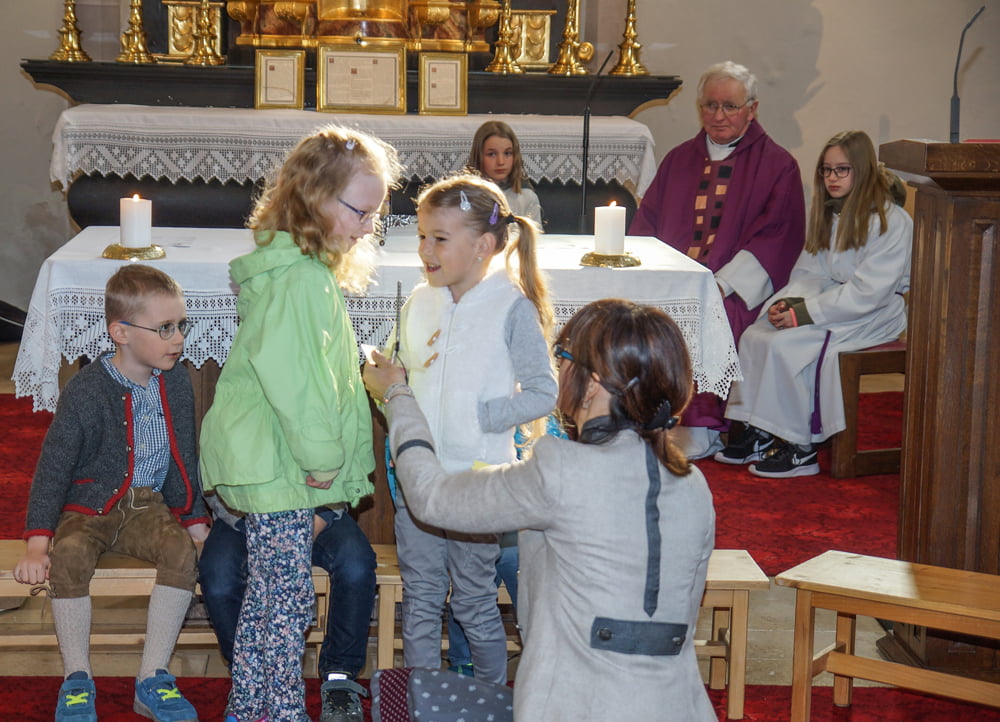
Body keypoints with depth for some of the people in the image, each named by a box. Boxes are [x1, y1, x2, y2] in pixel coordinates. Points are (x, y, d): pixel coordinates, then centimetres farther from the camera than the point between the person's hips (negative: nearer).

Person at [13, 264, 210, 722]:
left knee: (182, 552, -27)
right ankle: (77, 681, -15)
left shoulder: (176, 383, 2)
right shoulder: (86, 392, -14)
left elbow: (185, 458, 14)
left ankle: (151, 681, -16)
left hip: (147, 505, 3)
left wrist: (196, 520, 11)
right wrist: (37, 543, -18)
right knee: (69, 558, -34)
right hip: (88, 507, -3)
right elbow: (52, 467, -11)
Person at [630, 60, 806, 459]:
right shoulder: (679, 159, 21)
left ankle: (700, 428, -25)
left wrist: (723, 284, -18)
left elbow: (776, 239, -5)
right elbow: (647, 223, 18)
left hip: (736, 290, -4)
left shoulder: (776, 165, 5)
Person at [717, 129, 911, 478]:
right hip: (832, 302, 8)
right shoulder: (830, 214, 13)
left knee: (786, 344, -26)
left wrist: (805, 313, -23)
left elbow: (867, 292, -21)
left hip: (875, 315, -8)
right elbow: (810, 272, 13)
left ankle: (800, 448, -17)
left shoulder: (891, 221, -15)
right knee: (755, 336, -11)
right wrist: (789, 301, -10)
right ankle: (759, 433, -8)